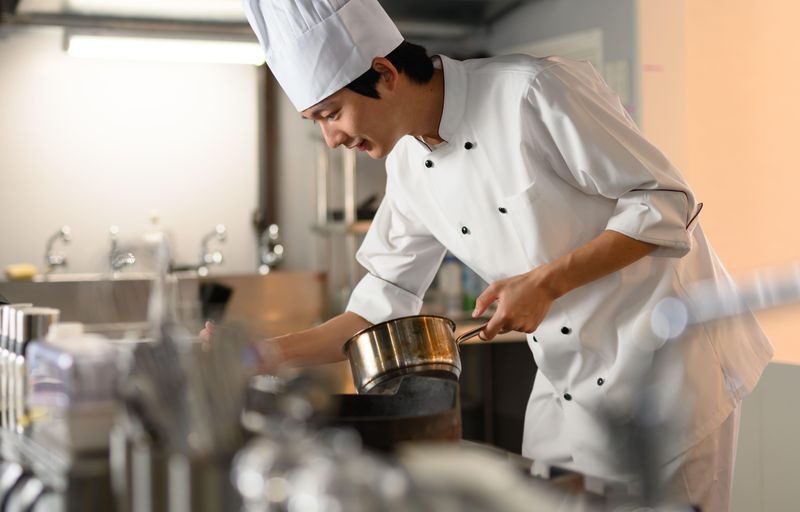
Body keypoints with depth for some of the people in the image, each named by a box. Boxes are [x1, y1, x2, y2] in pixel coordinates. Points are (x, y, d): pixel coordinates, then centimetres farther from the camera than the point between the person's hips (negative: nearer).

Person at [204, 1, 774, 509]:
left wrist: (547, 281, -24)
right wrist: (262, 354, -1)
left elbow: (668, 203, -18)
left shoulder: (534, 91, -20)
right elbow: (384, 306, 7)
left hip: (665, 351, -6)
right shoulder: (409, 168, 1)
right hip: (567, 382, 6)